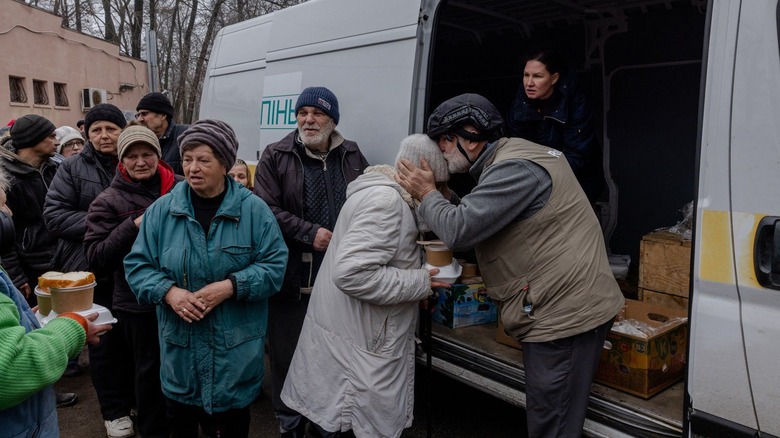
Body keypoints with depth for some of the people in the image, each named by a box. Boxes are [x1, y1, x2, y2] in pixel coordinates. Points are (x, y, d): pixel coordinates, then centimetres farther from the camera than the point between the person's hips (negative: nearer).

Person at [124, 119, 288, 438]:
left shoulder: (253, 210, -7)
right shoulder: (162, 210, -2)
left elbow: (274, 265, -8)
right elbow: (137, 264, 2)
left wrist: (231, 287, -21)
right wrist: (168, 291, -17)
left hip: (235, 349, -2)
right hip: (180, 347, 2)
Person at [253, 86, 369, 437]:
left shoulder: (352, 156, 8)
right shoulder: (275, 157, -1)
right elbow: (267, 209, -9)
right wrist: (310, 233, -16)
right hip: (292, 279, -2)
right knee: (287, 356, 9)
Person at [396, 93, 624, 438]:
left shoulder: (514, 168, -19)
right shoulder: (509, 157, 15)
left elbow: (459, 229, -24)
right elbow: (476, 217, 20)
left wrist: (427, 194, -7)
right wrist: (442, 197, 7)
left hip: (565, 313, -11)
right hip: (568, 307, 11)